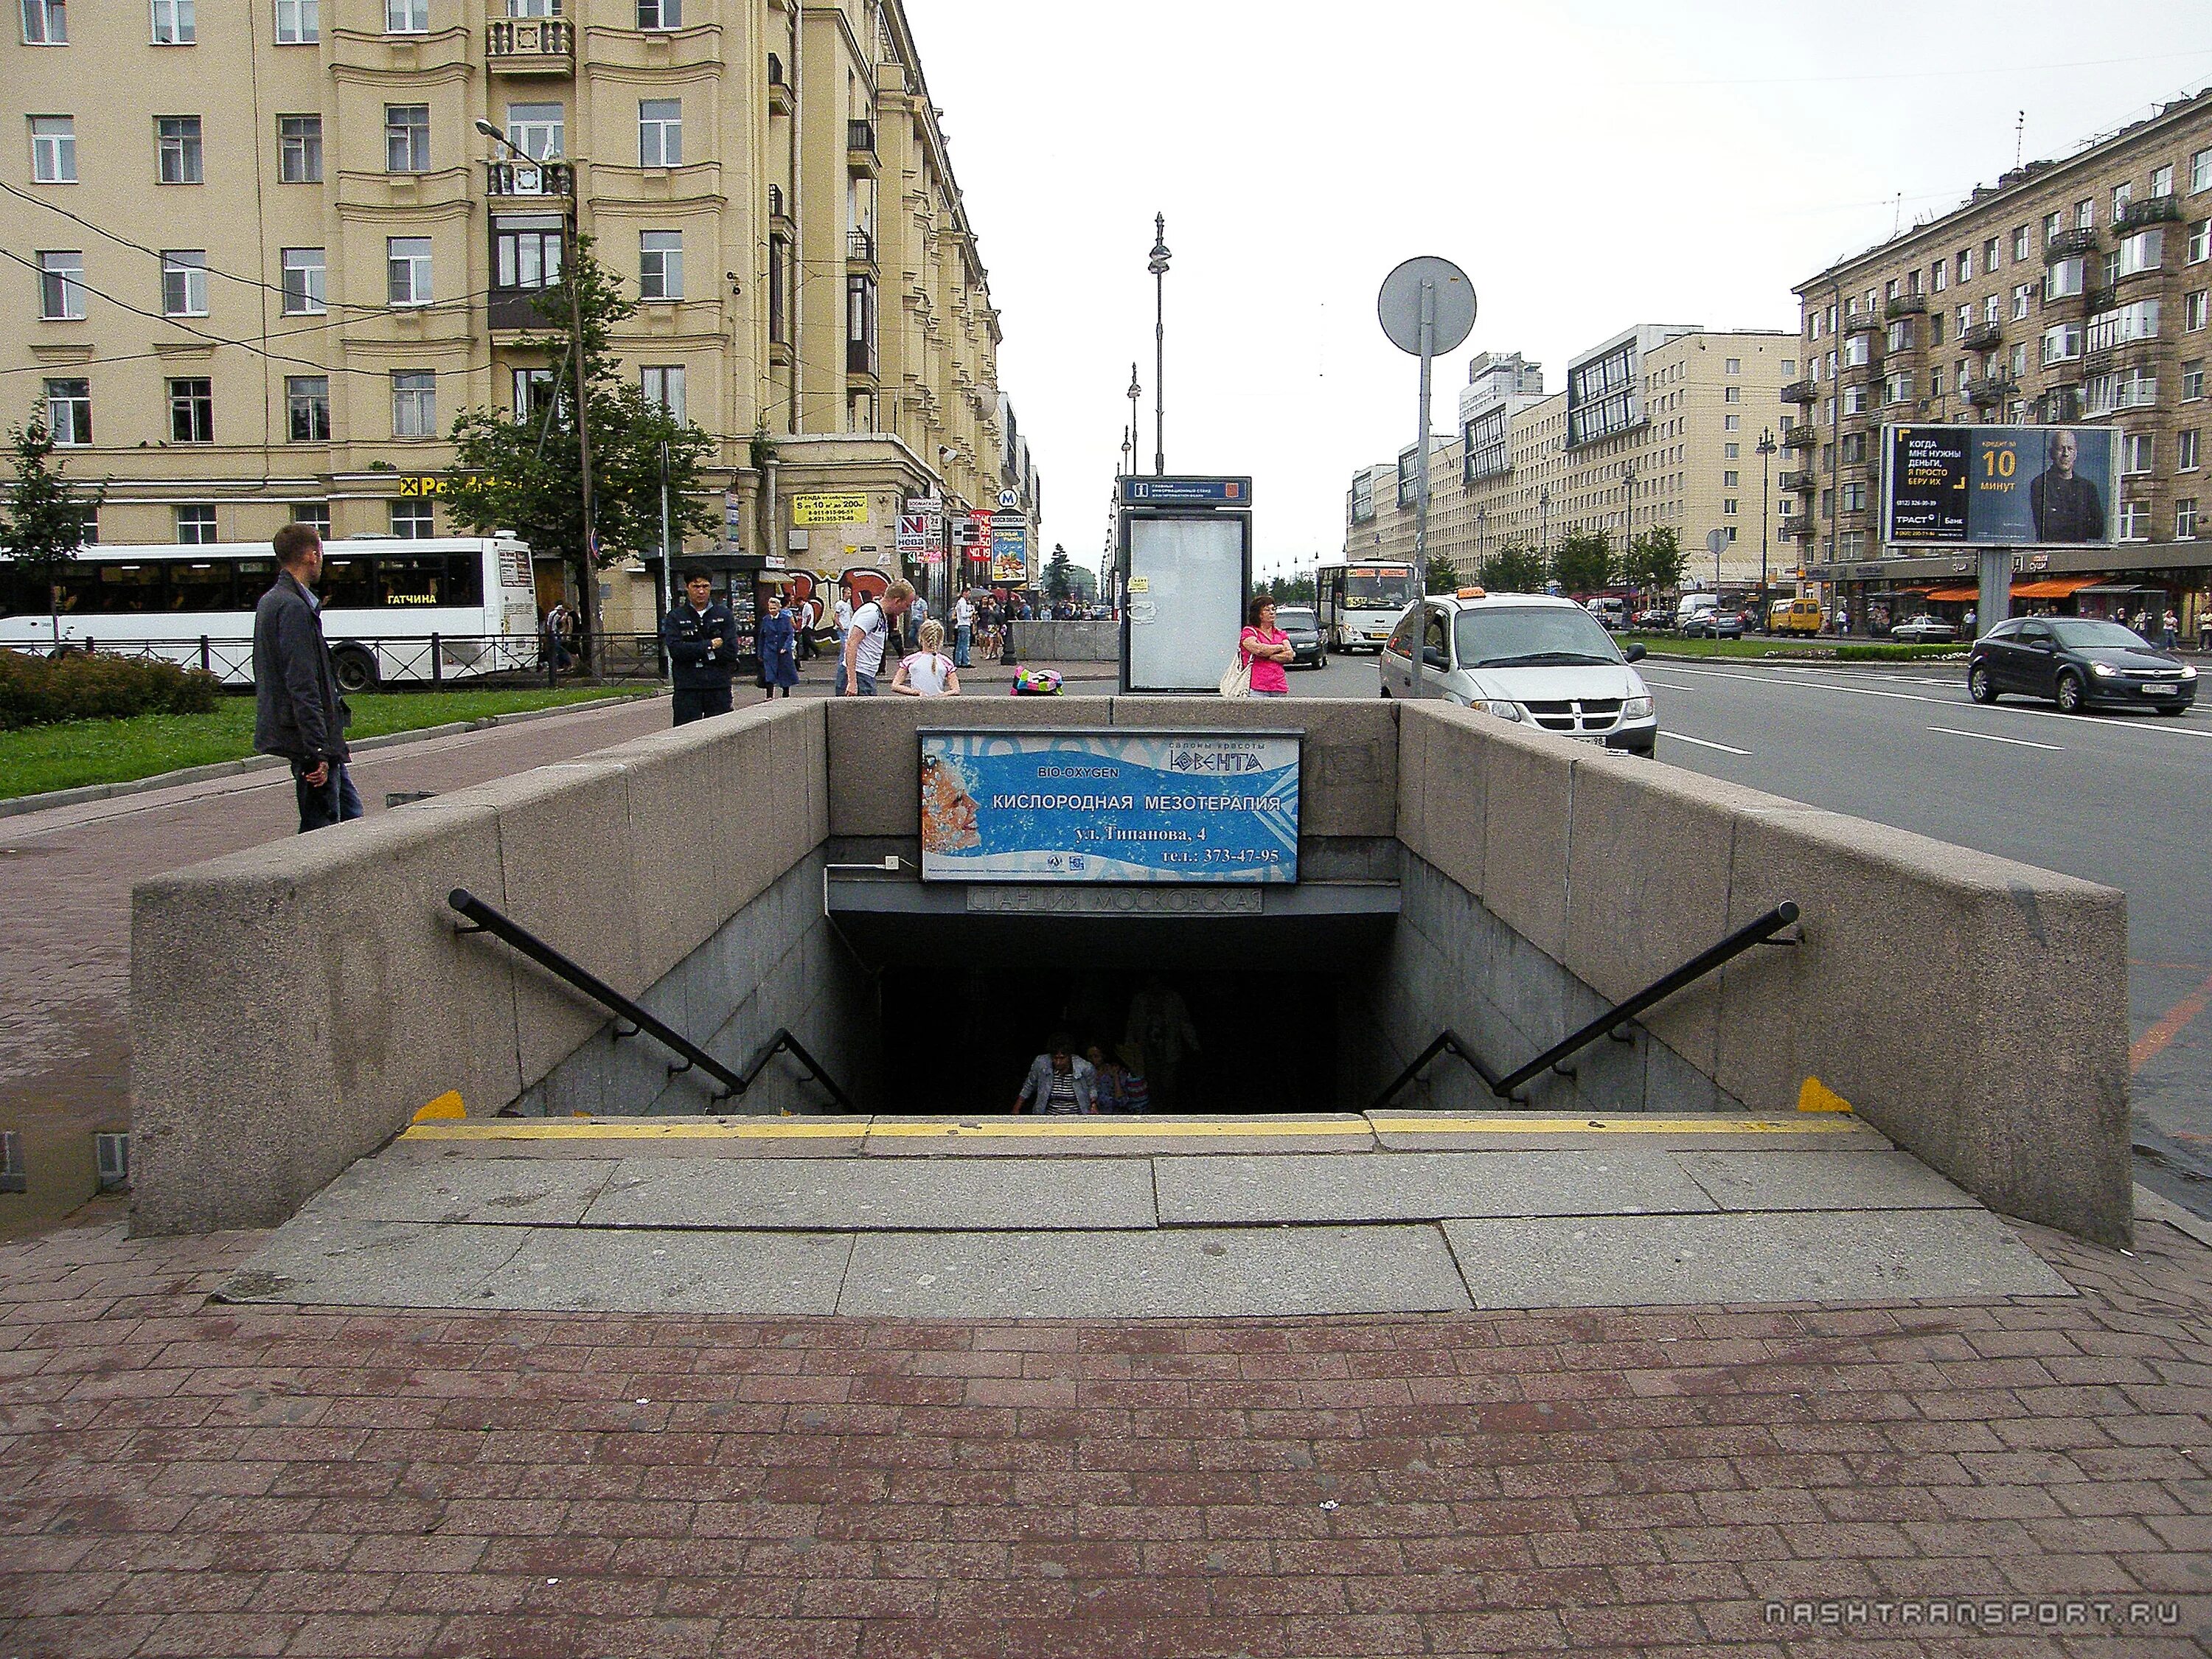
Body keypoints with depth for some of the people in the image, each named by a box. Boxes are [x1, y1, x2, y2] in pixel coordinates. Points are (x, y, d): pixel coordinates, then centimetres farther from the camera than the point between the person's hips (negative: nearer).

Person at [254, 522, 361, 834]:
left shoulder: (271, 601, 15)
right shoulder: (295, 607, -18)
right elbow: (302, 687, -23)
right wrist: (318, 751, -23)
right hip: (307, 738, -11)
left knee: (349, 813, 17)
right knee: (321, 827, -5)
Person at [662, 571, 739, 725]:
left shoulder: (724, 614, 8)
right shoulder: (675, 617, 6)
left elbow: (731, 651, -4)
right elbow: (675, 649, -9)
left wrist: (694, 652, -3)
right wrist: (710, 645, -8)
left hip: (719, 686, 1)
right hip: (687, 688, -1)